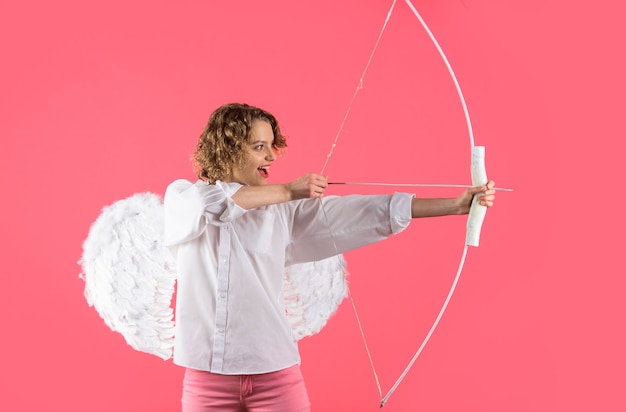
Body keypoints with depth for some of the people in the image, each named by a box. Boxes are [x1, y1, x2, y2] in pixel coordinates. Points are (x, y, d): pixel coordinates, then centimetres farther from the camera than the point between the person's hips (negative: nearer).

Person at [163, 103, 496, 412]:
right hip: (206, 375, 0)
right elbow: (212, 203, -22)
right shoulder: (181, 197, 2)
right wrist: (288, 191, -16)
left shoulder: (285, 211, 3)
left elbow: (369, 212, -4)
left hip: (274, 371, 1)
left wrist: (456, 204, -10)